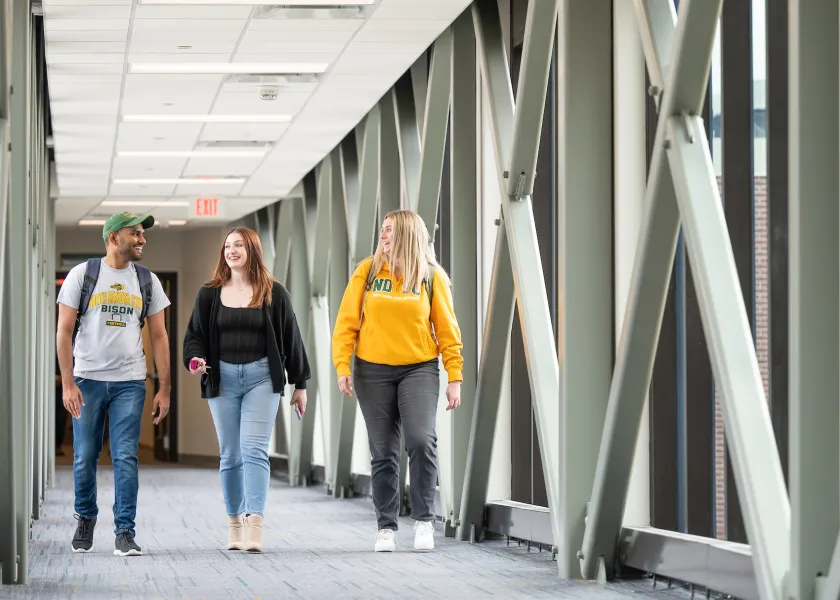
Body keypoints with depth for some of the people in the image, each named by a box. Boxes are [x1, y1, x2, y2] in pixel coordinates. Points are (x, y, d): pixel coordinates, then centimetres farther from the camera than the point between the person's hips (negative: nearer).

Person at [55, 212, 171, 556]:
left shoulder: (147, 281, 7)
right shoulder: (82, 275, 0)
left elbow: (159, 336, 9)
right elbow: (64, 331, -3)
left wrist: (165, 388, 3)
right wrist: (67, 383, -11)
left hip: (129, 382, 1)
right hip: (87, 381, -1)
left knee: (125, 458, -6)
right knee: (85, 458, 6)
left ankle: (125, 534, -4)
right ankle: (85, 518, 28)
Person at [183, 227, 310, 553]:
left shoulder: (273, 293, 4)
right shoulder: (209, 294, 9)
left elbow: (290, 338, 7)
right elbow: (195, 334, 10)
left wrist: (299, 384, 7)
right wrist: (196, 359, -12)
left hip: (261, 377, -3)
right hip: (223, 378, 3)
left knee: (254, 449, -14)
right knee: (230, 454, 7)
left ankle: (255, 526, -21)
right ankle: (234, 525, 15)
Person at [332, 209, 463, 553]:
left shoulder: (431, 276, 1)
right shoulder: (367, 272, 2)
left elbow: (447, 330, 2)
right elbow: (346, 322, 2)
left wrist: (455, 377, -2)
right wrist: (342, 366, -7)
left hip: (419, 370, -1)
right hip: (373, 371, 1)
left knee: (421, 440, -19)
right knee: (383, 451, 4)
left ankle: (424, 520, -6)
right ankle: (386, 528, 14)